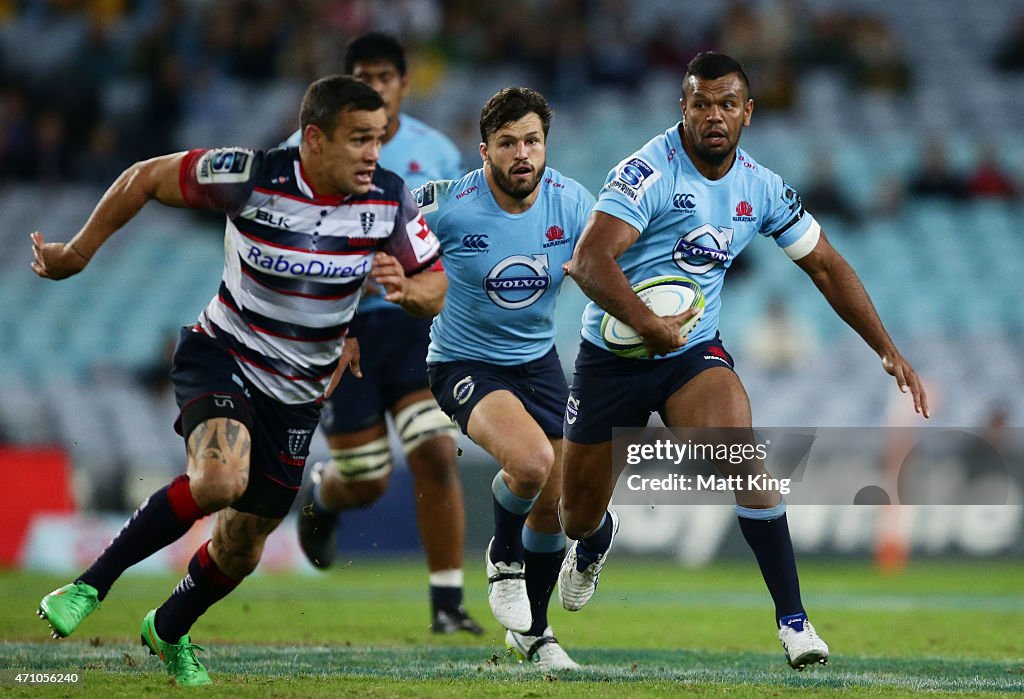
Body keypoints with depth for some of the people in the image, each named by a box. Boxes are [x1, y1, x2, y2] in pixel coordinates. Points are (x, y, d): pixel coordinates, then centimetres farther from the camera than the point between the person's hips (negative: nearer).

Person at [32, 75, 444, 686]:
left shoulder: (391, 200, -12)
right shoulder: (248, 177, -22)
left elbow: (435, 288, 1)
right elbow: (145, 178, -8)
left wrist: (407, 289, -24)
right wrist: (79, 253, 1)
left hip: (299, 390, 4)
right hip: (223, 355, -4)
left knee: (244, 544, 13)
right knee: (220, 479, -34)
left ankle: (170, 630, 44)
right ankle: (91, 586, -17)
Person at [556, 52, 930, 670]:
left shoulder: (762, 188, -1)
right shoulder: (649, 172, -18)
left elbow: (826, 265, 10)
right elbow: (590, 261, -28)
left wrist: (888, 350, 4)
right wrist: (648, 324, -42)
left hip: (695, 352, 2)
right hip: (612, 357, -2)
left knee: (745, 463, -27)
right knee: (579, 517, 8)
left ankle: (793, 620, -21)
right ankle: (595, 542, 49)